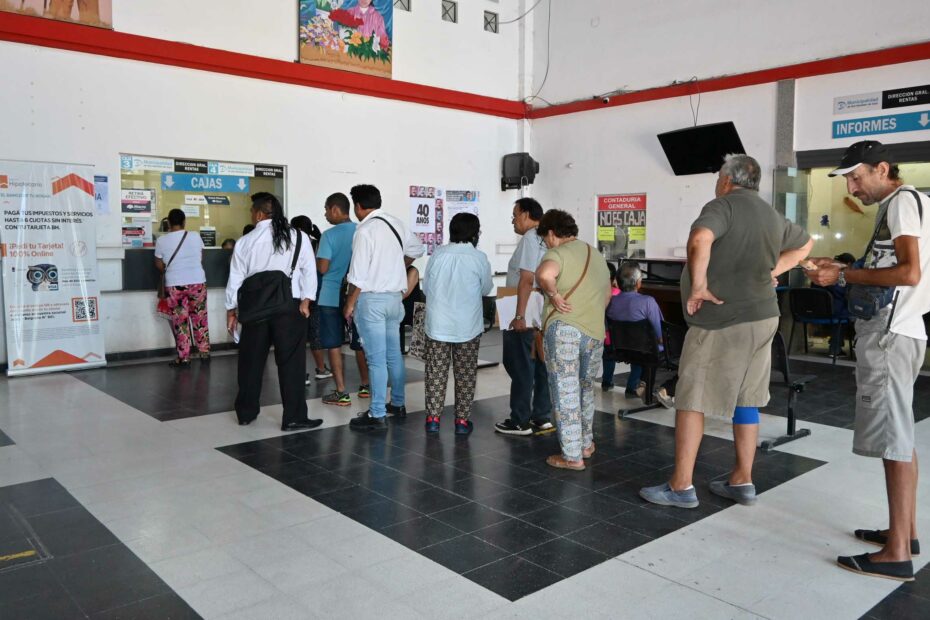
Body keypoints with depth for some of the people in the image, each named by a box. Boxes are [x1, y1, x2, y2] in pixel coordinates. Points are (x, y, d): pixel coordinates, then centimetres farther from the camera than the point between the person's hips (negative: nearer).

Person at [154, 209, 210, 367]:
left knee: (180, 322, 4)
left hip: (174, 285, -1)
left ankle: (183, 358, 7)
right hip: (197, 282, 1)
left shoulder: (161, 241, -4)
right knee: (200, 318, 12)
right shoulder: (196, 237, -1)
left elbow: (159, 265, 4)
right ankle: (204, 352, 19)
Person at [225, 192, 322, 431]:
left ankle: (246, 413, 25)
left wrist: (231, 311, 15)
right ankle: (294, 417, 2)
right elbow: (309, 271, -5)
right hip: (289, 307, -2)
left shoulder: (245, 242, 3)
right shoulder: (298, 237, -1)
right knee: (291, 361, 1)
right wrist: (306, 301, -2)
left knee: (251, 361, 14)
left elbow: (235, 279, 7)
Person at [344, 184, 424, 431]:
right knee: (394, 353, 17)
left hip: (372, 299, -7)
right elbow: (418, 249, 21)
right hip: (395, 296, 7)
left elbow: (359, 275, -17)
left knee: (376, 358, -3)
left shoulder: (365, 230, -15)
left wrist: (350, 303, -6)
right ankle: (397, 404, 30)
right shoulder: (396, 223, 6)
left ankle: (377, 415, 2)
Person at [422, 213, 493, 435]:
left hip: (437, 324, 2)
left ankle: (433, 418, 13)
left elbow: (427, 287, 5)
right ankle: (462, 420, 13)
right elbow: (486, 289, 6)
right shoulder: (479, 258, -8)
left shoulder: (438, 253, -3)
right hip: (467, 326, -2)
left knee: (436, 372, 9)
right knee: (465, 375, 9)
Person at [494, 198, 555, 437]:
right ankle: (542, 418, 17)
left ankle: (521, 421, 8)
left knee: (521, 369, 0)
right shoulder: (545, 240, 13)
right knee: (539, 366, 11)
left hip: (524, 318, -8)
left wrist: (519, 316, -20)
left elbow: (526, 280, -20)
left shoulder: (529, 239, -12)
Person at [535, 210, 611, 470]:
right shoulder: (597, 255, 19)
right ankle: (586, 443, 34)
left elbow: (544, 274, -29)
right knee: (585, 388, 23)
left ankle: (572, 456, 4)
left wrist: (554, 295, -14)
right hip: (595, 332, 7)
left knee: (565, 392, 0)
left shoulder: (558, 253, -6)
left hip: (564, 328, -7)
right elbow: (607, 295, 29)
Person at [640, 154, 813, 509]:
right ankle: (742, 481, 23)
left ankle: (681, 487, 2)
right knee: (745, 400, 14)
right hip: (761, 317, 8)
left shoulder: (724, 205, -10)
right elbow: (804, 244, 34)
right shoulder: (773, 216, 17)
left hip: (722, 319, -8)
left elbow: (699, 240, -30)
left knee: (691, 400, -1)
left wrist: (698, 286, -20)